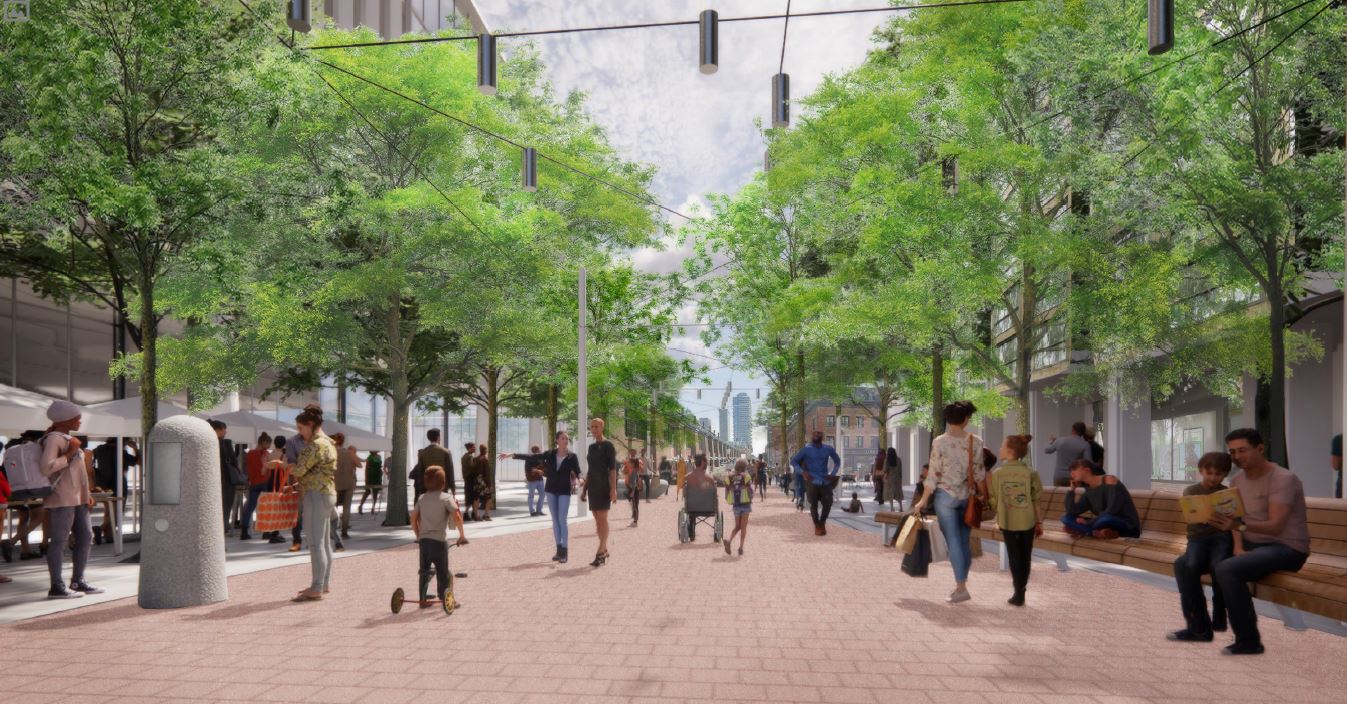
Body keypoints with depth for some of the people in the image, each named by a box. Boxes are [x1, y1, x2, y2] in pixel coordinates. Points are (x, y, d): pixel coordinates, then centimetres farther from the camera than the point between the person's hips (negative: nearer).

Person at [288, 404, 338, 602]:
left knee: (316, 543, -9)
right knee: (324, 541, 15)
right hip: (327, 493, 11)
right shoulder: (327, 442, 16)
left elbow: (299, 470, -15)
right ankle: (324, 583, 22)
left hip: (317, 495, -11)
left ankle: (316, 589, -7)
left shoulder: (316, 445, -15)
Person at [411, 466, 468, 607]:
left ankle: (423, 600, 15)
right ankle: (444, 598, 10)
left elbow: (414, 518, 10)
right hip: (439, 540, -4)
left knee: (424, 571, 12)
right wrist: (462, 535, -5)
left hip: (423, 540, 4)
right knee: (442, 572, 6)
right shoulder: (446, 498, -6)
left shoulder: (422, 498, 9)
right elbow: (457, 517, -15)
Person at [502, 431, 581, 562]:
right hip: (551, 490, 3)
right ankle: (559, 550, 12)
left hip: (564, 492, -3)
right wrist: (511, 456, 0)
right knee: (555, 520, 6)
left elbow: (578, 472, -10)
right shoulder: (550, 454, 1)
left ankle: (564, 551, -3)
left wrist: (580, 479, -34)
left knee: (562, 520, -8)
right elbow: (531, 457, 3)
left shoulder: (572, 457, -5)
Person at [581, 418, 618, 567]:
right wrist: (584, 489, 16)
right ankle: (604, 550, 13)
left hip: (604, 485, -7)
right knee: (597, 519, 7)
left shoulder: (608, 446, -4)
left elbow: (613, 468, -10)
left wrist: (613, 489, -17)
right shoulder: (591, 447, 16)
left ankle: (600, 553, -15)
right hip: (592, 486, 7)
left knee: (602, 518, -11)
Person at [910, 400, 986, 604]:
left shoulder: (939, 442, -10)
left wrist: (923, 500, -1)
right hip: (967, 496, 3)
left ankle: (961, 587, -4)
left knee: (953, 541, 0)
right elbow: (979, 473, -2)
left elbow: (934, 474, -8)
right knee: (964, 540, 12)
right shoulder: (975, 442, -3)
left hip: (945, 495, -3)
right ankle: (961, 582, 18)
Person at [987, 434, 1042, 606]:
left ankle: (1019, 593, 9)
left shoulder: (996, 474, -8)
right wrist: (1039, 522, 7)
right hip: (1027, 521, 1)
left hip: (1007, 522, -1)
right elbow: (1036, 500, -3)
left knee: (1013, 556, 10)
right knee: (1025, 556, 15)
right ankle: (1020, 590, 24)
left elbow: (993, 501, -5)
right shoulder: (1030, 472, -6)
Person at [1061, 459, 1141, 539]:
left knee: (1105, 518, -42)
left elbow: (1112, 510, -23)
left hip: (1128, 527, -8)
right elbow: (1071, 512, 1)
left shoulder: (1109, 480, -10)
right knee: (1066, 517, -3)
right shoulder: (1089, 492, 10)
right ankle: (1100, 532, -18)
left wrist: (1088, 523, -17)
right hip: (1108, 528, 8)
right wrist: (1072, 489, 4)